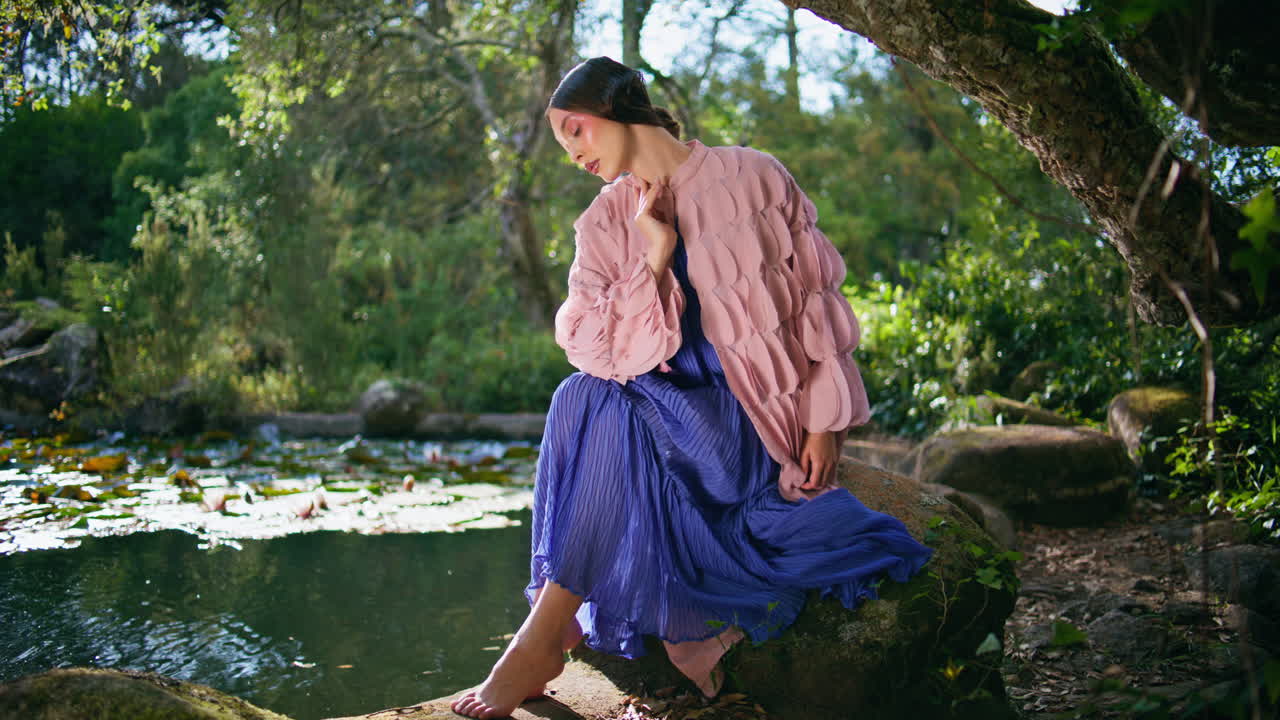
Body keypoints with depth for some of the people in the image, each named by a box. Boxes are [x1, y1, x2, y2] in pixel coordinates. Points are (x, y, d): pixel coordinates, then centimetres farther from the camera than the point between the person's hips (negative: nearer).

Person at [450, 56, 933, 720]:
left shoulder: (753, 178, 0)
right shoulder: (604, 225, 8)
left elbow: (814, 301, 0)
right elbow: (591, 350, -3)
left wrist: (825, 421, -6)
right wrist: (653, 259, -12)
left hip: (752, 417, -4)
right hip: (658, 409, 4)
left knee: (601, 407, -29)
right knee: (583, 395, -28)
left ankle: (546, 635, -24)